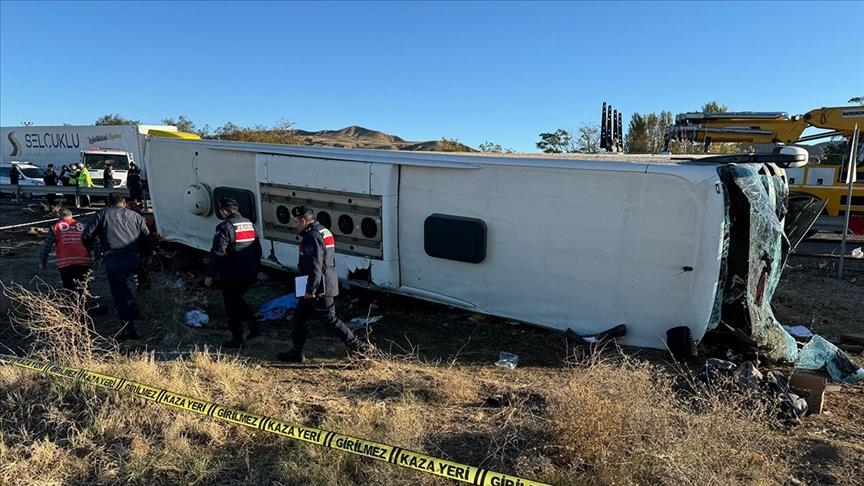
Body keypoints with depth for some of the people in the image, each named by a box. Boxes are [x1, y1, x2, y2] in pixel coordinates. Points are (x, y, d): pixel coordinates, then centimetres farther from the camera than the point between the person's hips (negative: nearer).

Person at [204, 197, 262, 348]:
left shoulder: (225, 227, -14)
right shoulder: (250, 224, 11)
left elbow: (218, 254, -18)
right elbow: (258, 250, 17)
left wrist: (210, 275, -12)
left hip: (232, 275, -7)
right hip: (250, 274, 7)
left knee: (231, 305, 7)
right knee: (237, 300, 24)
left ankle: (237, 339, 14)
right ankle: (253, 325, 12)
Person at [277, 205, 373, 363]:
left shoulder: (312, 236, -19)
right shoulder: (323, 232, 13)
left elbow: (315, 267, -25)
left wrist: (310, 290, -19)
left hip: (320, 287, -10)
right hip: (326, 283, 10)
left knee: (329, 319, -1)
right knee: (300, 315, 15)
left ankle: (359, 346, 7)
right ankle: (296, 352, 25)